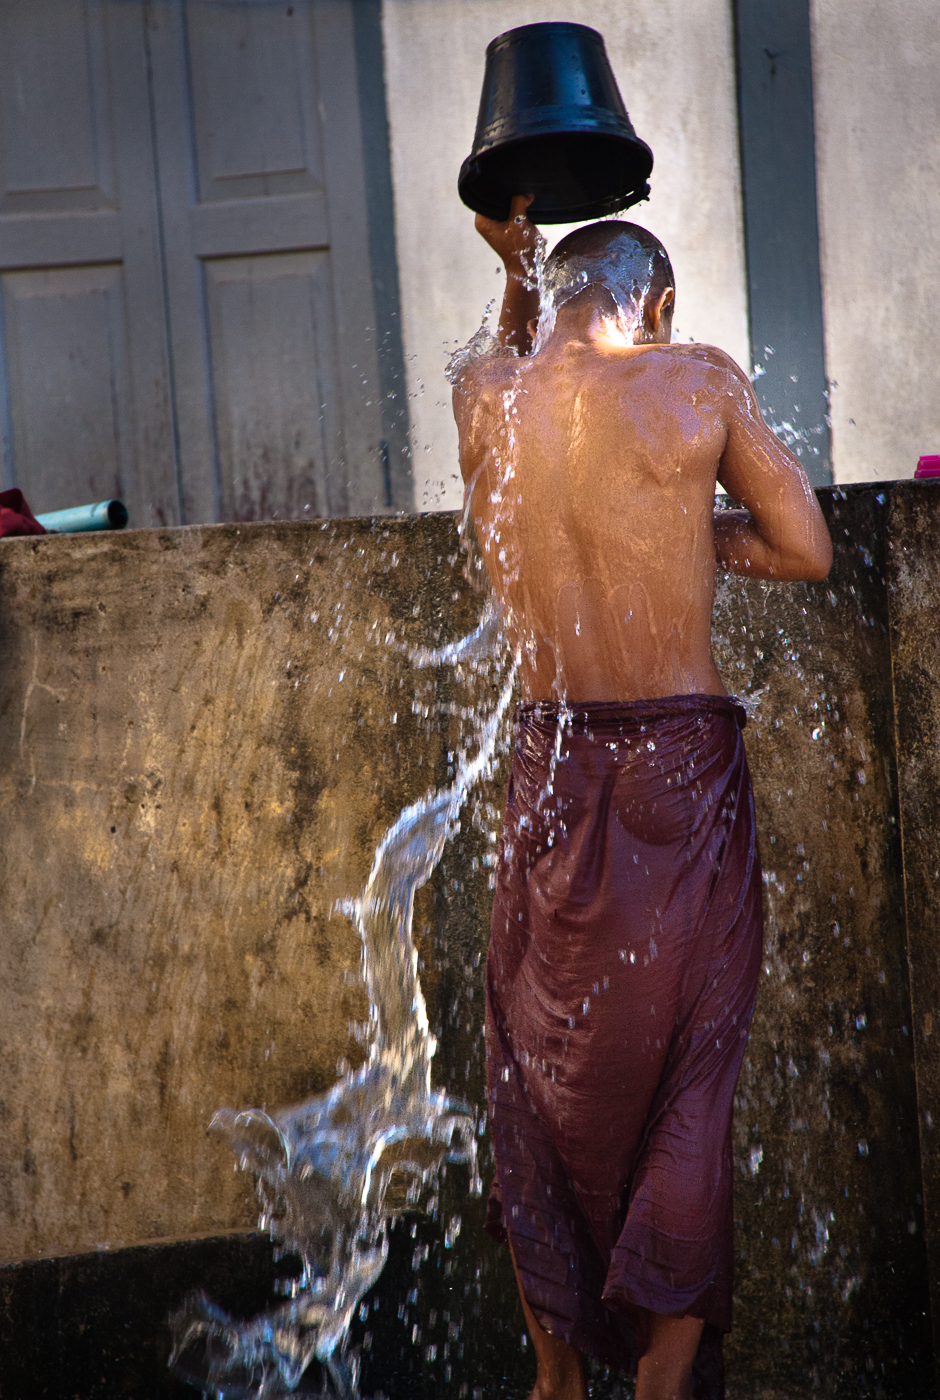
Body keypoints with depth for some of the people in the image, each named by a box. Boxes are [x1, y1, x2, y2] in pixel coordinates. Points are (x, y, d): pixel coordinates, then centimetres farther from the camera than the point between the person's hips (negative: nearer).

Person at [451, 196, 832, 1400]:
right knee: (686, 1083, 8)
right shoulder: (702, 382, -6)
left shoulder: (485, 397, 2)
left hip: (553, 767, 3)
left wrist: (516, 272, 29)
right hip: (686, 764, -3)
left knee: (547, 1075, 16)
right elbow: (807, 550, 1)